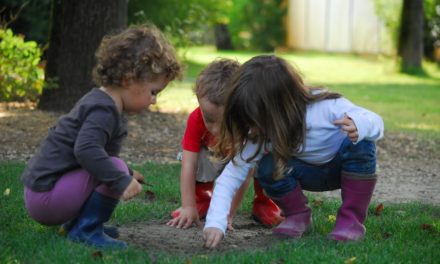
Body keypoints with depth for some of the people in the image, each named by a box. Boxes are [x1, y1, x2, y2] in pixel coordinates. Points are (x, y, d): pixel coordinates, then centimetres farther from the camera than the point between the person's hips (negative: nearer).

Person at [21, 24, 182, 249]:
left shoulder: (103, 104, 15)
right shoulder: (103, 110, -18)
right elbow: (86, 149, -36)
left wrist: (128, 175, 37)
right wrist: (122, 180, -35)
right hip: (44, 196, -10)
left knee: (116, 171, 22)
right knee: (116, 167, -23)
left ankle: (78, 222, 16)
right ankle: (85, 230, -12)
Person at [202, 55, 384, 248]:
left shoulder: (326, 107, -36)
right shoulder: (260, 135, -26)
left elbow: (375, 121, -27)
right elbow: (231, 176, -27)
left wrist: (359, 126, -52)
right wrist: (215, 223, -39)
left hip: (348, 167, -2)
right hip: (312, 172, 2)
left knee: (359, 143, -36)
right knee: (268, 168, -27)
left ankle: (352, 219, -18)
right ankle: (298, 216, 0)